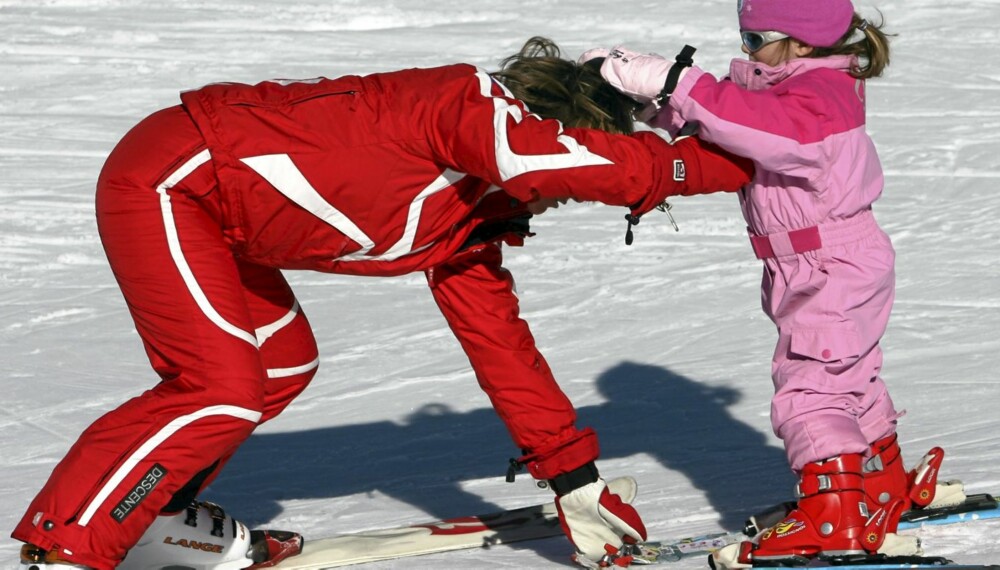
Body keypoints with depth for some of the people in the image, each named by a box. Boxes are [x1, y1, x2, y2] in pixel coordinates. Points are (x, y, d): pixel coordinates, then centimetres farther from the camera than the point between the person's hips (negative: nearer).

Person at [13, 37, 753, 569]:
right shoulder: (471, 100, -16)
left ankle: (161, 510, 27)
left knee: (284, 362, 18)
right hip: (163, 180, -10)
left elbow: (500, 341, 19)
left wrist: (575, 480, 18)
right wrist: (734, 162, -23)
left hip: (211, 199, 10)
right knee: (225, 386, -15)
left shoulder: (471, 228, 12)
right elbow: (605, 167, -34)